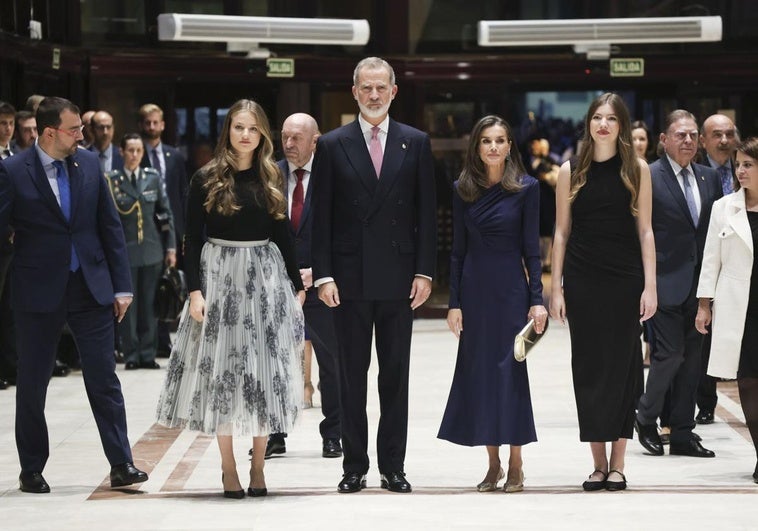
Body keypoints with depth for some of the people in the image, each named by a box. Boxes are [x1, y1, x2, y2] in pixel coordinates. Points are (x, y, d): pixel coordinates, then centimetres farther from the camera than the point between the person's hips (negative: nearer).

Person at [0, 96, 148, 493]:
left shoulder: (88, 164, 4)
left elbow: (110, 226, 8)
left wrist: (121, 285, 5)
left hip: (91, 287, 3)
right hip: (38, 292, -2)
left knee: (104, 379, 1)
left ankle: (121, 465, 4)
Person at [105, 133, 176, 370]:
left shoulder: (152, 177, 7)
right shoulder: (111, 180, -3)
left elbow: (166, 214, 10)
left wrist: (171, 247, 6)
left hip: (152, 250, 3)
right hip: (124, 251, -3)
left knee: (149, 305, 6)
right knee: (127, 305, 1)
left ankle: (148, 354, 12)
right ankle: (131, 355, 8)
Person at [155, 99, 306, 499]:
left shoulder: (271, 179, 8)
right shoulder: (206, 180, -1)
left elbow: (282, 234, 12)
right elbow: (192, 238, -2)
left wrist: (297, 285, 9)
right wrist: (194, 290, -11)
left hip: (266, 278, 2)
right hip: (218, 275, -2)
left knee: (265, 371, 1)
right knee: (220, 369, -1)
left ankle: (258, 466, 9)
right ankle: (228, 468, 7)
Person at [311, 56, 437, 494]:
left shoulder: (416, 143, 6)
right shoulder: (333, 145, 4)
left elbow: (427, 212, 4)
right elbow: (322, 216, 2)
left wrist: (424, 272, -3)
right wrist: (324, 274, -6)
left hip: (399, 277, 1)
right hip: (351, 276, 0)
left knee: (396, 375, 5)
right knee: (352, 375, 4)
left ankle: (393, 466, 11)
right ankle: (355, 466, 10)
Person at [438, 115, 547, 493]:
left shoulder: (526, 188, -2)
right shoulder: (463, 190, 5)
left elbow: (531, 248, -2)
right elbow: (458, 249, 6)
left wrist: (537, 299, -8)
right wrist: (454, 302, 1)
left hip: (511, 289, -3)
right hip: (474, 289, 3)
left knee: (511, 369, -3)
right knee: (478, 370, 3)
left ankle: (515, 465, 6)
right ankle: (493, 465, 11)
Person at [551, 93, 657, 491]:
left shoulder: (637, 170, 3)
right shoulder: (571, 171, 5)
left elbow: (645, 231, 2)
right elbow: (561, 232, 7)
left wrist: (650, 286, -4)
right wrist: (556, 288, 2)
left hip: (625, 279, -1)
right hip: (582, 279, 1)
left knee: (622, 364, 1)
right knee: (588, 366, 2)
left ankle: (617, 465, 7)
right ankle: (598, 464, 9)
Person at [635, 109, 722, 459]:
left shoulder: (709, 178, 12)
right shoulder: (648, 177, -6)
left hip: (700, 284, 6)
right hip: (667, 282, -6)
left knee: (691, 356, 8)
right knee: (670, 353, -9)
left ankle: (683, 434, 14)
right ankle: (645, 416, 14)